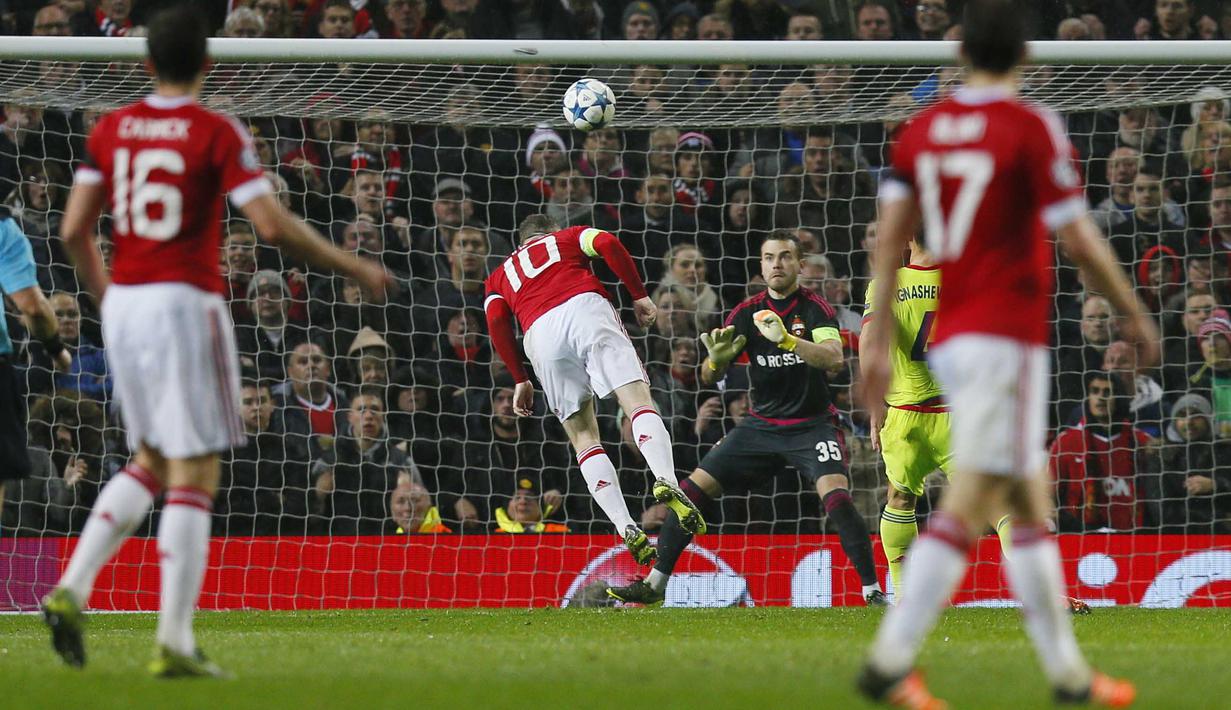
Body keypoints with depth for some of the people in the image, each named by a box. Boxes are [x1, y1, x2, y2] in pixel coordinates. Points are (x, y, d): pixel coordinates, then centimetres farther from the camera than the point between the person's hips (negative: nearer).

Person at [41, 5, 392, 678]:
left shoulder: (111, 129, 6)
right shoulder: (218, 133, -9)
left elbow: (74, 230, 6)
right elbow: (273, 225, -16)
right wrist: (354, 268, -4)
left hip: (124, 309, 6)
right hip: (186, 306, -6)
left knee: (150, 464, 20)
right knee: (193, 478, -1)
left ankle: (70, 591, 3)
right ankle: (174, 643, -6)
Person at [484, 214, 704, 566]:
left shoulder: (500, 276, 35)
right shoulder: (569, 237, 32)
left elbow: (497, 322, 16)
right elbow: (608, 244, 9)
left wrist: (520, 380, 17)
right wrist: (639, 296, 13)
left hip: (540, 334, 2)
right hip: (586, 308, -2)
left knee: (583, 436, 7)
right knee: (639, 402, -10)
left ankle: (628, 530, -10)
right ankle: (666, 481, -41)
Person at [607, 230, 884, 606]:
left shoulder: (814, 307, -10)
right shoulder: (747, 312, 1)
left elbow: (834, 359, -27)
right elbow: (708, 378, 0)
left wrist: (786, 339, -41)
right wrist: (716, 360, -25)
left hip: (812, 425, -4)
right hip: (762, 425, 4)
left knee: (835, 492, -27)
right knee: (695, 487, -2)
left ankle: (872, 589, -20)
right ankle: (655, 583, 7)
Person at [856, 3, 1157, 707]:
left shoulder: (923, 128, 8)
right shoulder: (1032, 127, -10)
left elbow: (891, 232, 5)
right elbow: (1077, 238, -10)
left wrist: (877, 338, 7)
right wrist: (1136, 314, 2)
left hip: (949, 339, 7)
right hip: (1007, 339, -7)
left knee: (1032, 507, 13)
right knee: (969, 505, -11)